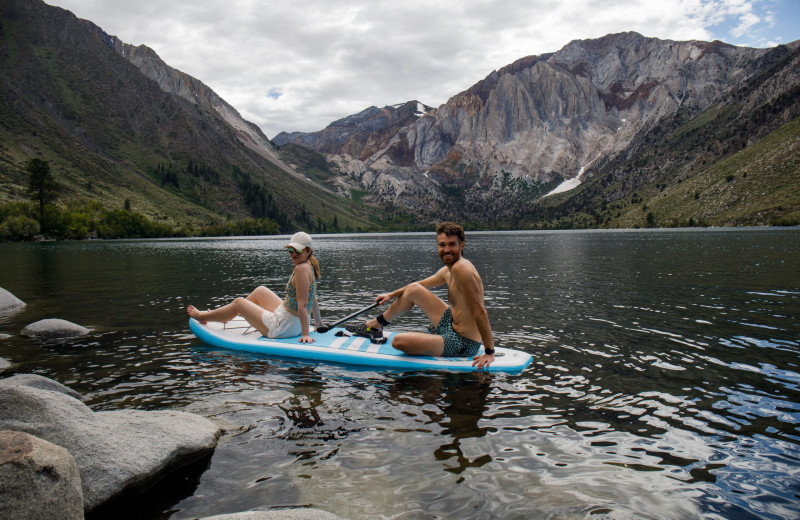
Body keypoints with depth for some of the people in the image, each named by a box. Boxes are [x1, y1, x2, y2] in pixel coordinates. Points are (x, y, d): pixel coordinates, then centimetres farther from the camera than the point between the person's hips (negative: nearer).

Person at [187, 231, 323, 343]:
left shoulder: (302, 269, -26)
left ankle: (202, 317, 37)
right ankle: (226, 316, 48)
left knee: (238, 303, 11)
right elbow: (313, 299, 11)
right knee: (260, 291, 27)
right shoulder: (310, 267, 3)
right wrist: (318, 321, 18)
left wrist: (305, 334, -30)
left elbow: (302, 305, -29)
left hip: (284, 327, -9)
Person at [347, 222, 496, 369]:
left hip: (461, 345, -9)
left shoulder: (461, 268, -25)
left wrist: (489, 352, -25)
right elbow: (420, 285, 24)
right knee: (413, 290, 17)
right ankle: (375, 325, 33)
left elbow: (480, 312, -27)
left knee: (398, 341, -20)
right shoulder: (447, 271, 4)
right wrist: (392, 295, 31)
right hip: (452, 325, 9)